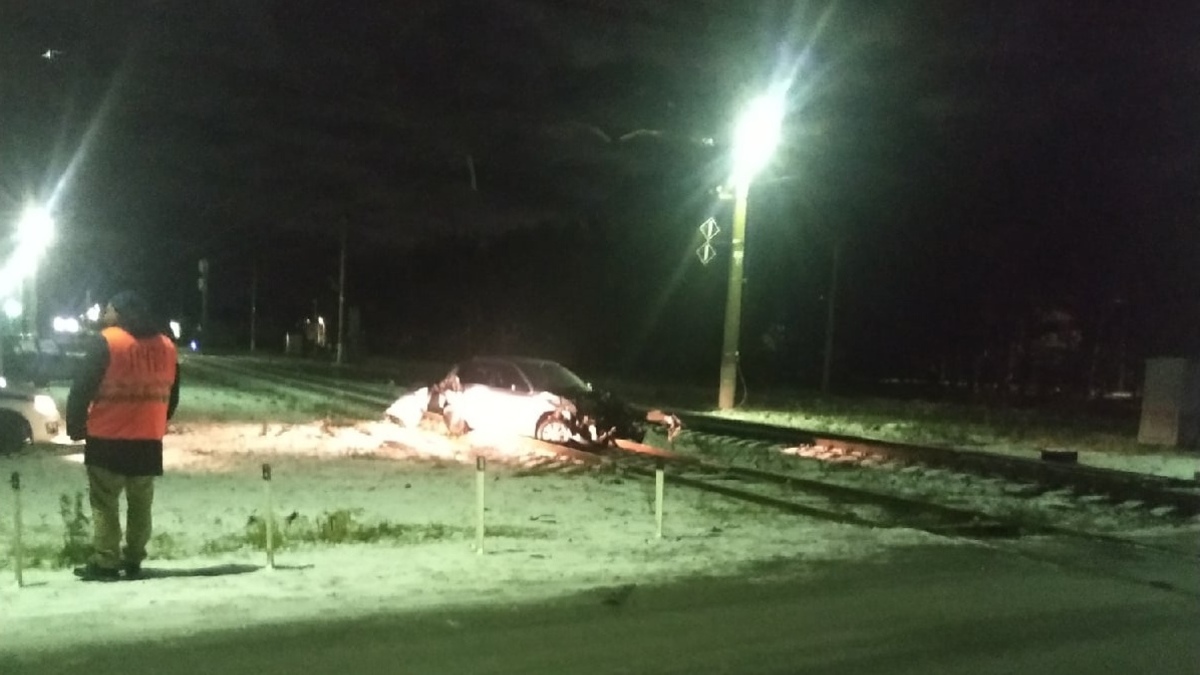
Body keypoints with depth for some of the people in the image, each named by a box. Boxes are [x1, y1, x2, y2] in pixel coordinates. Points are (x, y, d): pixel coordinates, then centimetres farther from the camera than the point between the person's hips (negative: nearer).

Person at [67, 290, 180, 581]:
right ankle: (133, 561, 18)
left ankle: (105, 563, 3)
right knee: (140, 503, 13)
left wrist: (75, 425, 0)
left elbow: (81, 388, -12)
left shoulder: (107, 342, -10)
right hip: (149, 440, 5)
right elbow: (172, 396, 15)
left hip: (108, 439, -5)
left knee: (104, 503, 3)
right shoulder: (167, 347, 8)